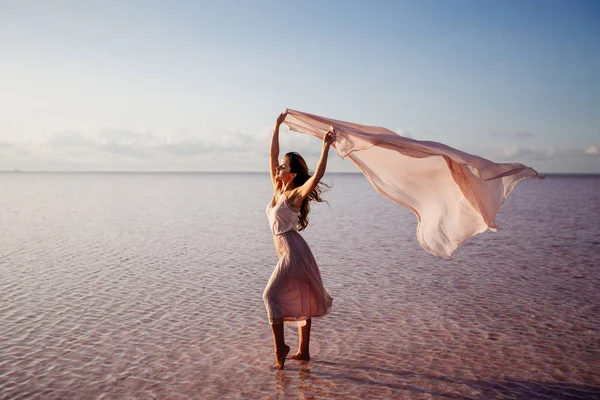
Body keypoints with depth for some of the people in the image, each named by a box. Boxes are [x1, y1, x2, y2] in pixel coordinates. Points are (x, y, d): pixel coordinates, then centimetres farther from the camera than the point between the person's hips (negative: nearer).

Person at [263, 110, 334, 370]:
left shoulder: (296, 194, -11)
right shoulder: (277, 189, 9)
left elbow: (317, 175, -28)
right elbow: (272, 154, 12)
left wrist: (326, 146, -28)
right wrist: (277, 126, 15)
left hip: (293, 251, -8)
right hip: (286, 251, 8)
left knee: (271, 294, -10)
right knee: (299, 300, 11)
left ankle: (280, 346, -3)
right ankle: (303, 351, 19)